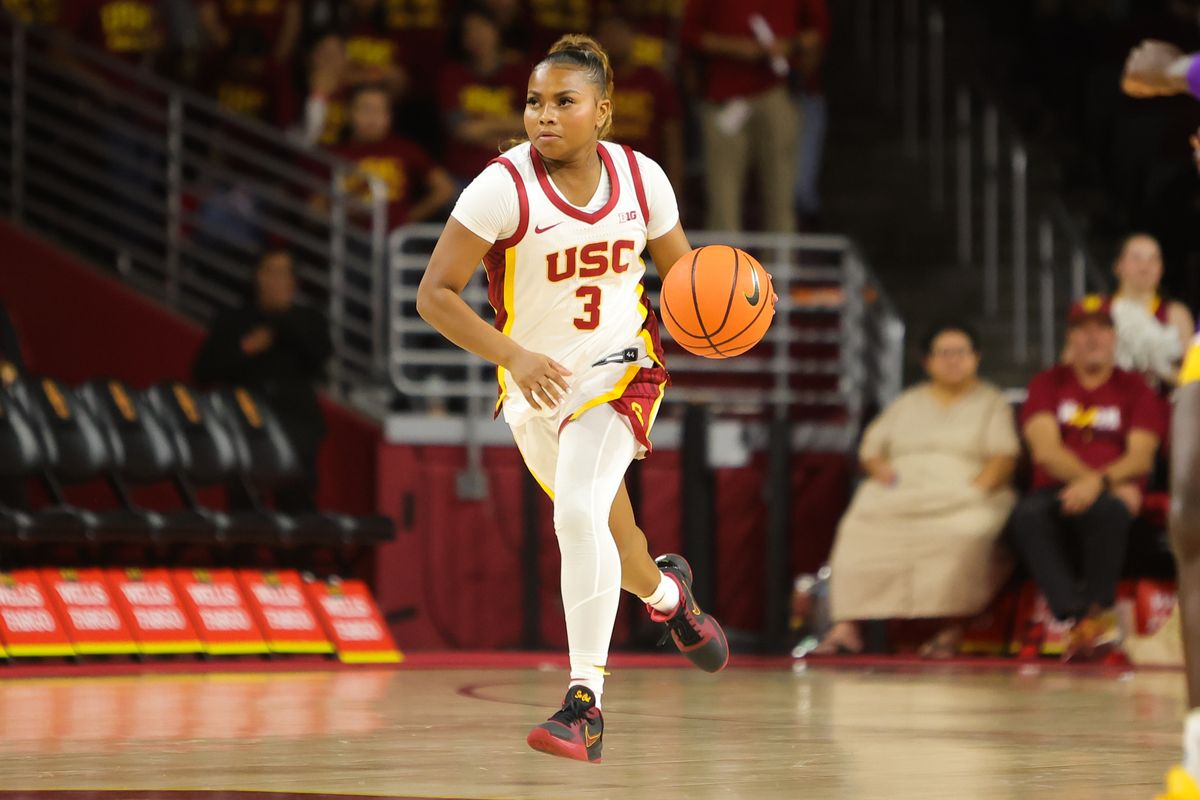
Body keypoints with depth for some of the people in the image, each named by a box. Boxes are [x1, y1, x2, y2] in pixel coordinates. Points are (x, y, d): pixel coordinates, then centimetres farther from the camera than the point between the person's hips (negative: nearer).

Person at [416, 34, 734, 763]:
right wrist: (513, 355, -32)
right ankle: (666, 592, 56)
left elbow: (680, 270, 7)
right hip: (537, 383, 1)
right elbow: (434, 295, -20)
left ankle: (586, 704, -23)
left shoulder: (641, 179, -9)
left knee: (580, 514, -24)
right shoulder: (504, 188, -20)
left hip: (621, 368, -1)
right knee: (598, 530, 19)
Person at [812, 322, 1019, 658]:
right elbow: (870, 450, 20)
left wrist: (971, 491, -15)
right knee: (859, 530, -31)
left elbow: (1004, 458, 2)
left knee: (965, 532, -40)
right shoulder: (907, 403, 27)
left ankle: (952, 629, -38)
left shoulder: (991, 402, 16)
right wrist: (884, 473, -4)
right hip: (899, 497, 2)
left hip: (964, 496, -2)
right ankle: (847, 628, -37)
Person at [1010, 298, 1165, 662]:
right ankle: (1079, 617, -41)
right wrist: (1086, 478, -15)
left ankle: (1099, 611, -24)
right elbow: (1046, 450, 0)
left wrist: (1099, 483, -22)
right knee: (1027, 515, -35)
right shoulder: (1048, 383, 14)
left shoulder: (1135, 389, 12)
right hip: (1056, 491, 1)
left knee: (1106, 510, -39)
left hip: (1111, 496, -1)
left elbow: (1141, 457, -2)